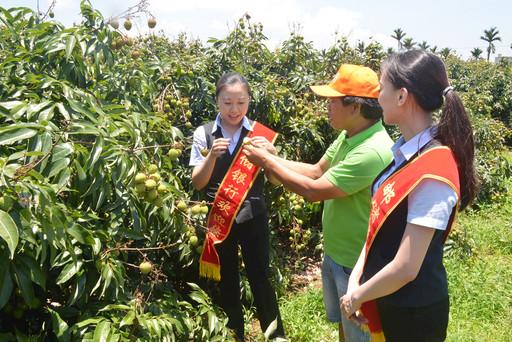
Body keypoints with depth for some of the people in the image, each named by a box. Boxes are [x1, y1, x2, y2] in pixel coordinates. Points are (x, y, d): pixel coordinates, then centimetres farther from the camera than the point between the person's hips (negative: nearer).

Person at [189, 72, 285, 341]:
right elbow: (197, 183, -4)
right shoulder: (204, 134, -3)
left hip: (253, 216, -1)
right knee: (227, 281, 14)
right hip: (218, 217, 1)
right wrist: (212, 155, -22)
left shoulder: (258, 132, -3)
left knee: (259, 276, 3)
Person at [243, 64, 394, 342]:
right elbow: (317, 171, 8)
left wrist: (268, 164, -17)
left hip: (357, 263, -9)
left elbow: (314, 190, -28)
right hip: (335, 253, 9)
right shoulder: (347, 136, -1)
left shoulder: (374, 152, -32)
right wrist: (272, 158, -2)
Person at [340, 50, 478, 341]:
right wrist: (355, 280, -2)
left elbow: (405, 269, -25)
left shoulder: (432, 173, -28)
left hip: (413, 314, -7)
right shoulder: (405, 152, -1)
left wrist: (357, 297, -11)